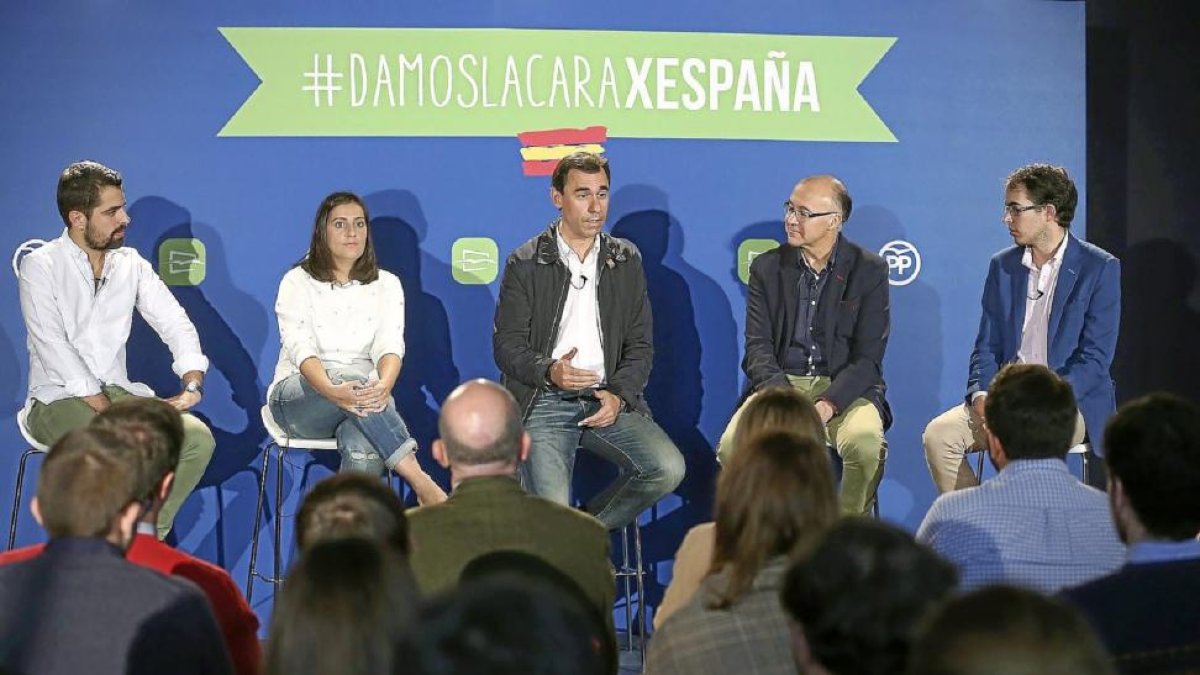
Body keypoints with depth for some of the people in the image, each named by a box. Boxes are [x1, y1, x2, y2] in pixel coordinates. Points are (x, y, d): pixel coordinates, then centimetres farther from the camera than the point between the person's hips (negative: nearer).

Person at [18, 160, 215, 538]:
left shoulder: (131, 264, 10)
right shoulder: (40, 267, -6)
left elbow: (175, 324, 8)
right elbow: (54, 350, -15)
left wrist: (193, 385, -11)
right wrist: (103, 409, -24)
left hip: (117, 392, 5)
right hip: (59, 398, -5)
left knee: (198, 438, -20)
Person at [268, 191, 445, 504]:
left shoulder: (386, 284, 12)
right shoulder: (297, 282, 4)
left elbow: (390, 345, -5)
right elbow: (300, 347, -12)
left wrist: (383, 387, -30)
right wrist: (332, 390, -34)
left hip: (365, 396, 2)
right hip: (299, 395, -2)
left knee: (364, 454, -35)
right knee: (352, 378, -37)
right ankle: (421, 483, -43)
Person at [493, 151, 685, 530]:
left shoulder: (626, 261, 12)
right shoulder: (525, 264, 3)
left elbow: (640, 345, 11)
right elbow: (507, 346, 0)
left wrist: (618, 395, -8)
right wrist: (549, 371, -20)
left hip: (608, 400, 3)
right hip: (545, 402, -3)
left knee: (669, 469, -21)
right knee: (552, 511, -26)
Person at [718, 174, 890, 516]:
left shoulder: (870, 270, 2)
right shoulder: (767, 267, 8)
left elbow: (868, 357, -4)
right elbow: (757, 346, 2)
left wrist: (827, 405, -21)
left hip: (843, 388, -1)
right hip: (779, 383, 2)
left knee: (865, 443, -34)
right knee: (733, 444, -28)